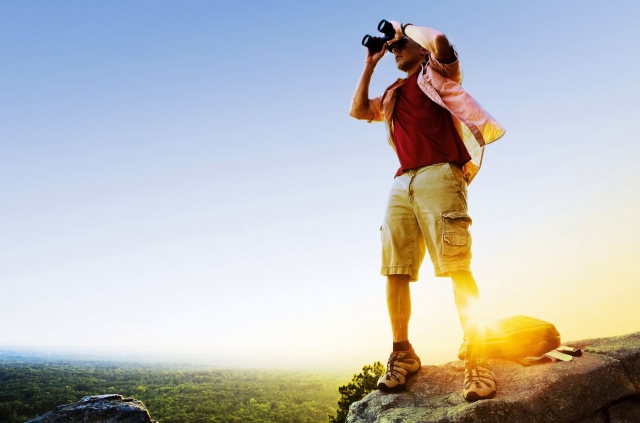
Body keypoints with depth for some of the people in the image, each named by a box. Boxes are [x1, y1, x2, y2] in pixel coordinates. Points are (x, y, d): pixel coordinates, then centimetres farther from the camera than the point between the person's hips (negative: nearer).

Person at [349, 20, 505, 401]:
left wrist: (403, 28, 13)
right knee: (395, 271, -5)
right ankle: (403, 355, 3)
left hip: (438, 174, -5)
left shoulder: (437, 73, 15)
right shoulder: (394, 94, 31)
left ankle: (477, 361, -13)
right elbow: (358, 110, 26)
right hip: (402, 183, 6)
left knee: (457, 267, -15)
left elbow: (440, 41, -5)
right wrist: (370, 65, 28)